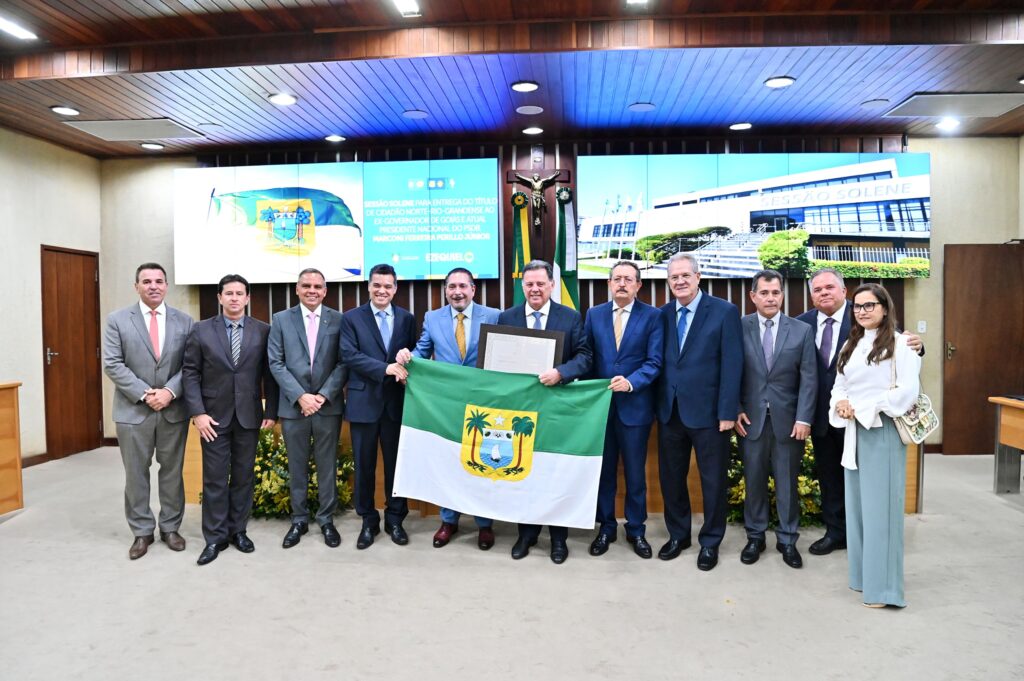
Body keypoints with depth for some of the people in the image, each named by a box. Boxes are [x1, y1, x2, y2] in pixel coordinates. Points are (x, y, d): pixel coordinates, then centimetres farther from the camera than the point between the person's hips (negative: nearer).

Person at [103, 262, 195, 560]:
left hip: (174, 410, 1)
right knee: (136, 473, 8)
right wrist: (145, 394, -14)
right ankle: (142, 531, 21)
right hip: (133, 410, -1)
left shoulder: (184, 321, 4)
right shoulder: (117, 320, 0)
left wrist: (170, 391, -15)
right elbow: (112, 365, -6)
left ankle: (170, 527, 23)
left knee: (172, 471, 10)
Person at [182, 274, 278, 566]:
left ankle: (238, 531, 23)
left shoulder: (263, 331, 1)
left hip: (249, 416, 1)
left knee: (244, 477, 9)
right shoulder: (201, 330, 0)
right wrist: (198, 412, -9)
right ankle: (215, 538, 16)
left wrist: (271, 411, -2)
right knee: (214, 479, 5)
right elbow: (190, 373, -1)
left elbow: (269, 374, 2)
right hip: (214, 416, 0)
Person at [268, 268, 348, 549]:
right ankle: (299, 520, 25)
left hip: (328, 405, -1)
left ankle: (326, 520, 21)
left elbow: (343, 363, -2)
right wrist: (300, 396, -11)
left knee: (327, 466, 7)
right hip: (293, 406, 1)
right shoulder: (281, 319, 4)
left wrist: (323, 396, -12)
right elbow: (276, 363, -2)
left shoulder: (338, 320, 2)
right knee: (297, 467, 11)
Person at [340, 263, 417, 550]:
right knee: (364, 465, 8)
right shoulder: (351, 318, 1)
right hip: (364, 402, -1)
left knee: (396, 462, 9)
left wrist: (405, 368, -15)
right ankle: (368, 521, 23)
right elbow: (349, 355, -10)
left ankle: (395, 519, 25)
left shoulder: (407, 318, 8)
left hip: (397, 402, 2)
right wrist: (385, 368, -21)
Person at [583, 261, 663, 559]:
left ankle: (636, 530, 24)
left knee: (635, 473, 9)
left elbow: (654, 362, -7)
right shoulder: (594, 314, 8)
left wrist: (631, 383, -22)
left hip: (635, 405, -2)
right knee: (604, 471, 11)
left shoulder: (652, 316, -1)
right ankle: (606, 528, 25)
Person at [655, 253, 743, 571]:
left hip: (708, 412, -4)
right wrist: (658, 404, 0)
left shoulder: (725, 312, -6)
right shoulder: (663, 314, 6)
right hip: (670, 411, 4)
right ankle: (677, 535, 33)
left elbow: (732, 364, -10)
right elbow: (658, 361, 7)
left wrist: (727, 412, -14)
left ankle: (710, 541, 28)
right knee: (671, 478, 14)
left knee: (713, 480, 9)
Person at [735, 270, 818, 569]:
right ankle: (755, 536, 25)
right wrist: (735, 411, -6)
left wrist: (803, 418, -7)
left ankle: (787, 540, 24)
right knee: (754, 481, 10)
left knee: (788, 483, 10)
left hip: (788, 420, 0)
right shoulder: (740, 328, -2)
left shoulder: (802, 330, 1)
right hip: (751, 418, 0)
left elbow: (809, 378, -1)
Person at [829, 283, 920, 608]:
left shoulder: (899, 343, -5)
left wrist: (863, 409, -16)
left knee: (880, 507, -3)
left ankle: (882, 585, 6)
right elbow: (839, 385, 17)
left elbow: (907, 391, -13)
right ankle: (862, 574, 22)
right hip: (853, 432, 7)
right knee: (857, 504, 10)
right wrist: (840, 403, -5)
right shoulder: (850, 346, 15)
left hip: (883, 431, -6)